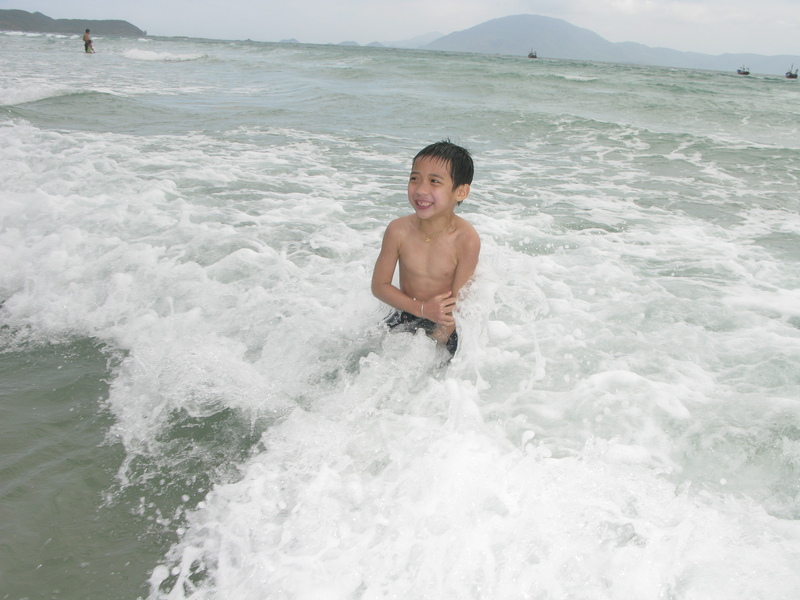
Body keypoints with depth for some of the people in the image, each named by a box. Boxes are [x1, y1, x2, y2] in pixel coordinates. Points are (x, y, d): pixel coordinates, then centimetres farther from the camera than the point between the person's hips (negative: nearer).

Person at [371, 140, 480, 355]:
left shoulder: (466, 240, -24)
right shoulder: (398, 230, -17)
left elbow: (457, 304, -19)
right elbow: (379, 285, -9)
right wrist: (422, 308, -21)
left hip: (446, 328, -2)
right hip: (404, 320, 2)